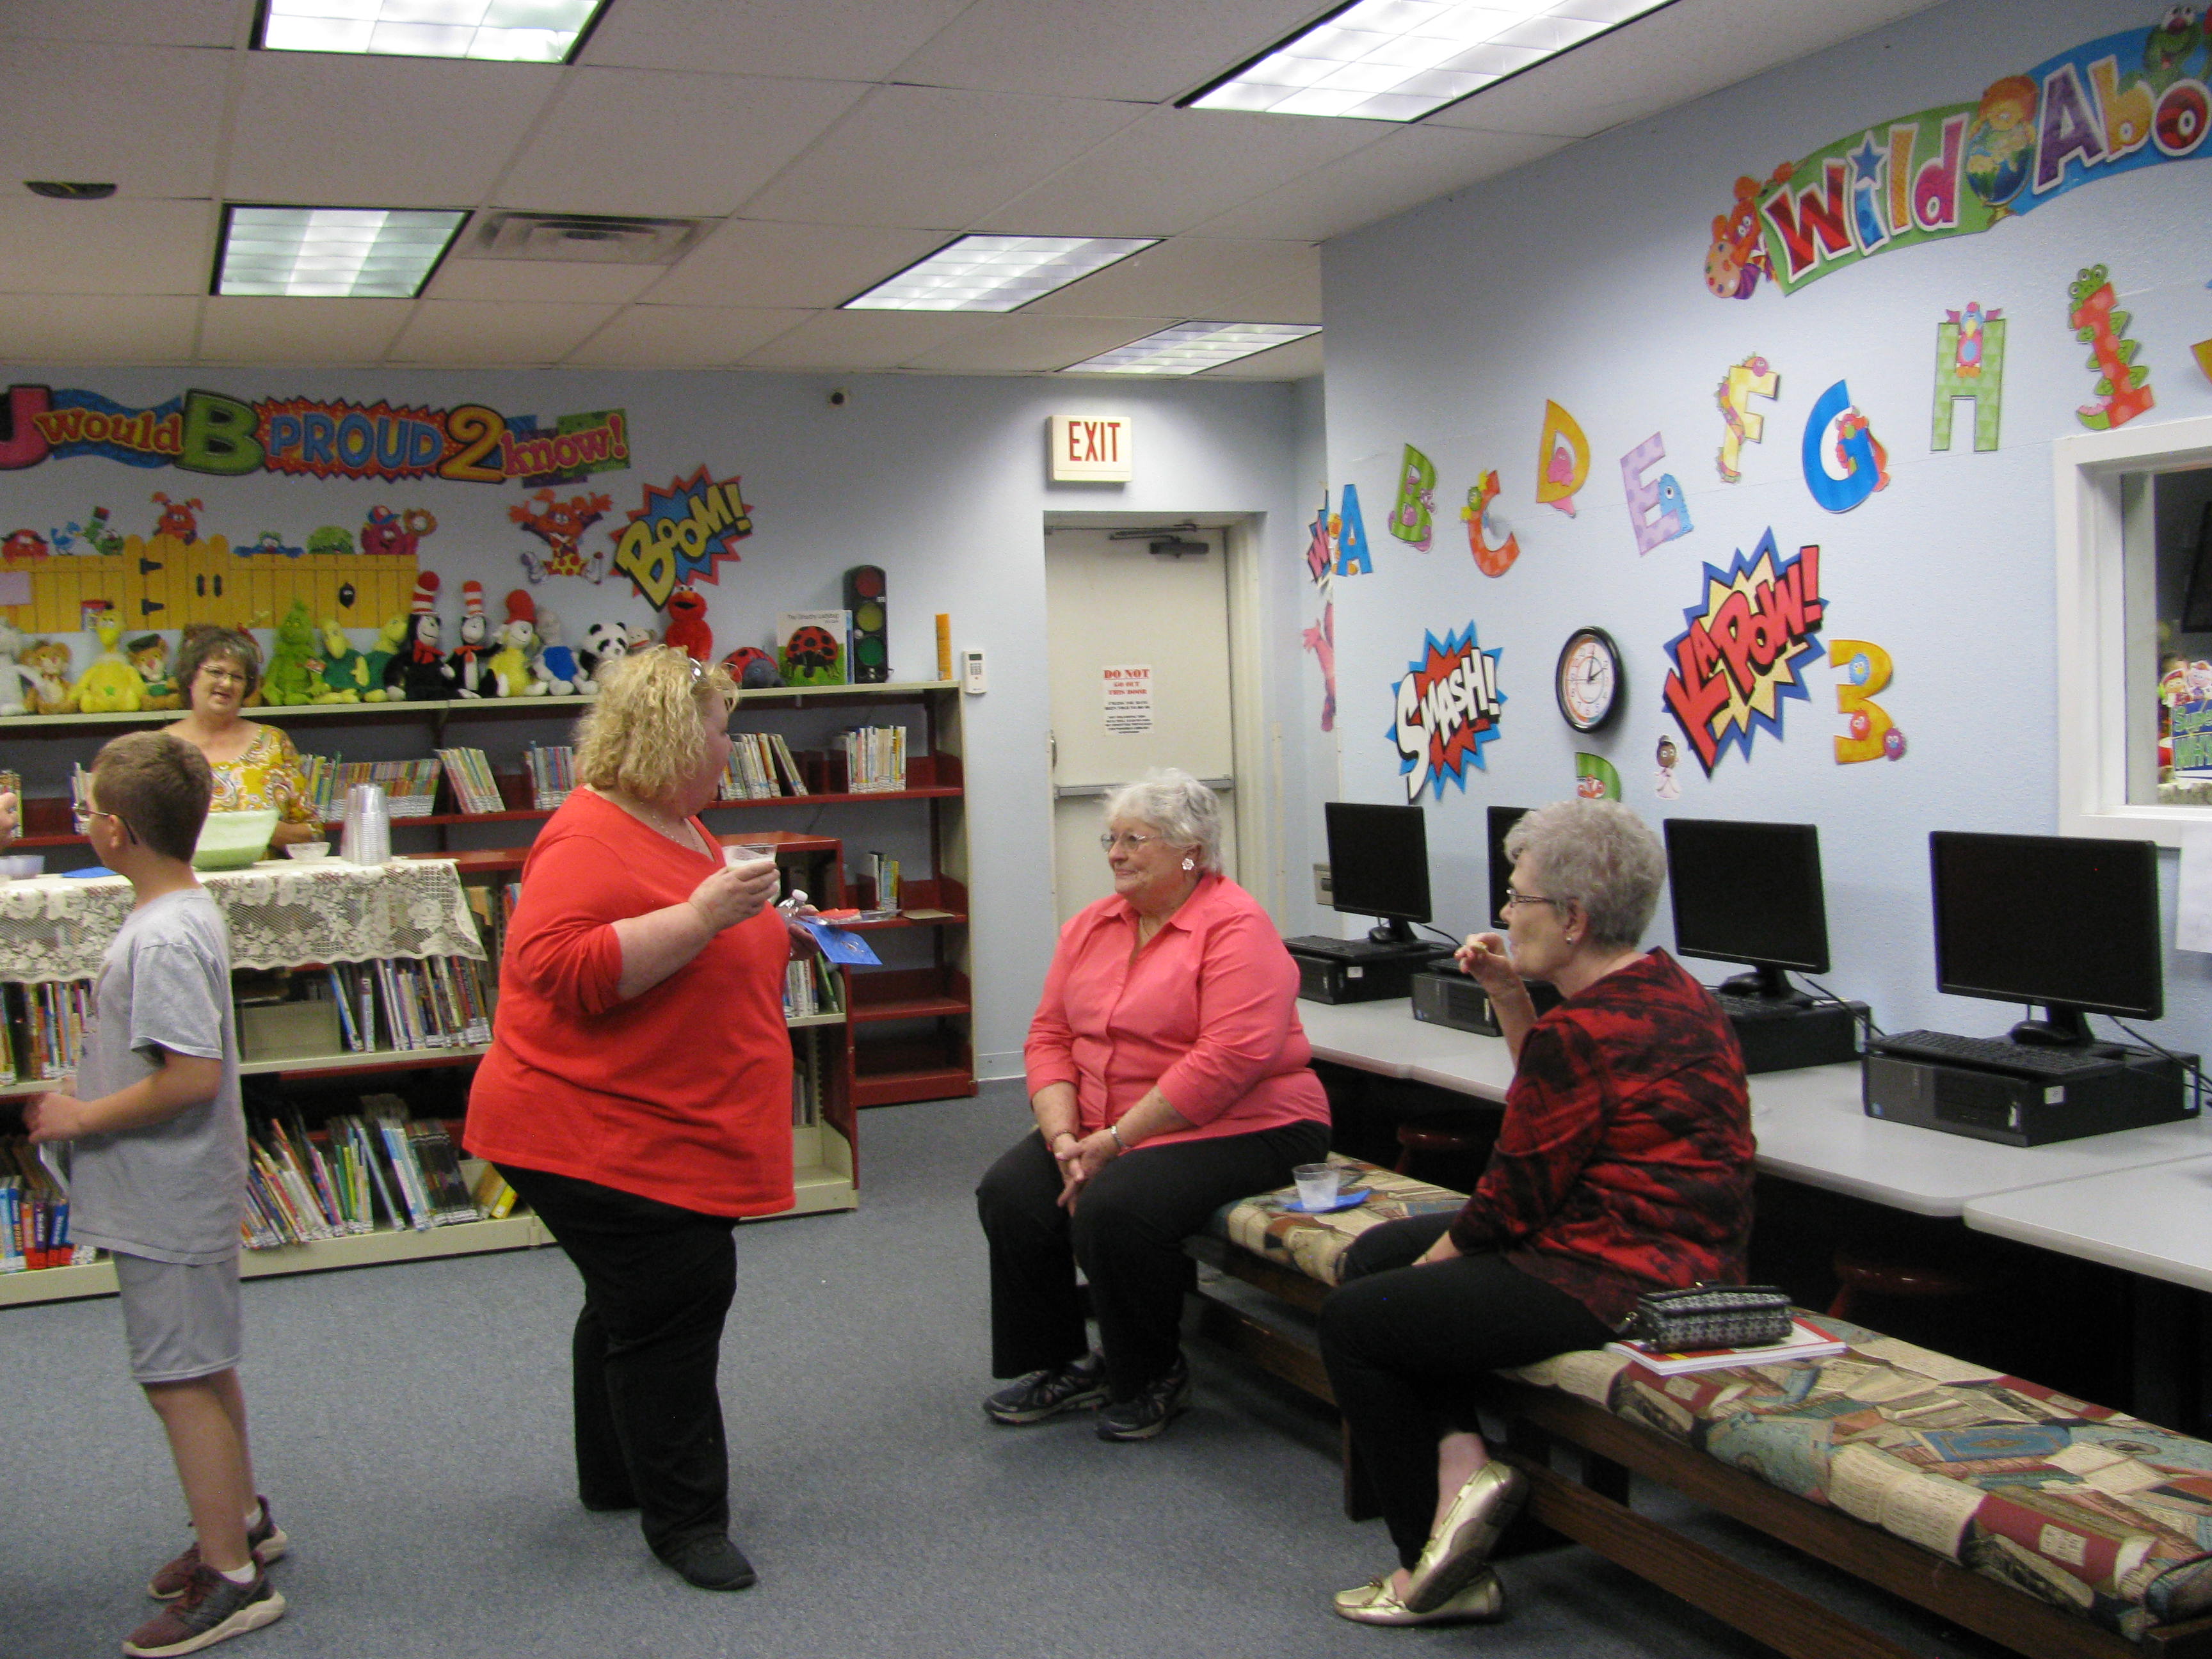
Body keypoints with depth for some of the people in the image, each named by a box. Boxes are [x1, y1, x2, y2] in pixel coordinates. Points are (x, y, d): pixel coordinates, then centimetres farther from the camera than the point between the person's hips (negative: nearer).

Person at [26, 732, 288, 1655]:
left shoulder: (163, 938, -25)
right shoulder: (184, 912, 7)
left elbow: (194, 1076, -29)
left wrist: (83, 1119, -18)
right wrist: (83, 1098, 11)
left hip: (164, 1202, -10)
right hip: (177, 1191, 10)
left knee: (181, 1380, 0)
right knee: (203, 1369, 22)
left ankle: (231, 1580, 11)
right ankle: (241, 1520, 38)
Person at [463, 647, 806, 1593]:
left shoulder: (680, 825, 13)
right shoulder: (588, 839, -20)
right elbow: (564, 971, -32)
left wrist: (768, 935, 11)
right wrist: (703, 916, -32)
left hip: (674, 1131, 11)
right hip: (597, 1136, -11)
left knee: (636, 1304, 21)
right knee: (670, 1309, -5)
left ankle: (615, 1477, 38)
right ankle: (683, 1518, 10)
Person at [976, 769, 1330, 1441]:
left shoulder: (1236, 926, -12)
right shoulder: (1093, 925, 12)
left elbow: (1229, 1058, -23)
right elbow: (1050, 1036, 8)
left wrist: (1116, 1140, -22)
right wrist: (1064, 1137, -10)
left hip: (1241, 1129, -7)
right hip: (1105, 1132, 8)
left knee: (1113, 1207, -29)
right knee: (1009, 1193, -13)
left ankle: (1154, 1378, -3)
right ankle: (1062, 1365, 6)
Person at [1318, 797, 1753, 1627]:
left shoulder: (1581, 1029, -23)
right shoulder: (1665, 986, 8)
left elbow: (1515, 1199, -18)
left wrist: (1437, 1256, 1)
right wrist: (1508, 994, 9)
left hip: (1613, 1280, -11)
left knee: (1351, 1320, 3)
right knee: (1375, 1254, 18)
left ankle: (1433, 1574, 12)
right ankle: (1462, 1459, 4)